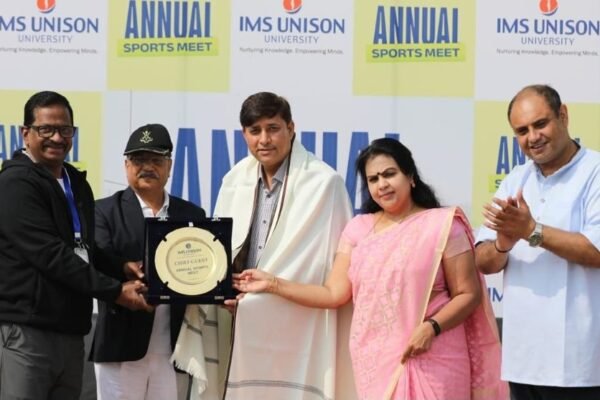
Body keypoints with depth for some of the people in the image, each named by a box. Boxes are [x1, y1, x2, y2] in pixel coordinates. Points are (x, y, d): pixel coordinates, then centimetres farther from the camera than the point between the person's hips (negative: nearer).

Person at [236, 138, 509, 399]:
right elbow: (335, 293, 8)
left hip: (431, 362, -4)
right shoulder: (358, 229, 11)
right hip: (375, 363, 4)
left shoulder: (442, 225, -2)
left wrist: (432, 327, -18)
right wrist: (273, 284, 2)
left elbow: (469, 294, -3)